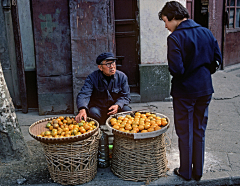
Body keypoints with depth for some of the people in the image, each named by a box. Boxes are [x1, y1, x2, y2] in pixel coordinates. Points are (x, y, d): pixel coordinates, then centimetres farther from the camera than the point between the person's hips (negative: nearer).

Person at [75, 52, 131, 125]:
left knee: (128, 111, -25)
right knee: (93, 113, -34)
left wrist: (118, 105, -23)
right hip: (98, 107, -2)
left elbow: (125, 96, 0)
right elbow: (84, 94, -22)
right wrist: (82, 109, -44)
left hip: (116, 108, 2)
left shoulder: (122, 76, -1)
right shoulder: (92, 78, -10)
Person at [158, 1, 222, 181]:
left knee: (185, 133, 9)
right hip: (205, 90, 6)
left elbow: (176, 69, -23)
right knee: (199, 132, 17)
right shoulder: (207, 33, 2)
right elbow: (218, 60, 4)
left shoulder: (175, 38, -17)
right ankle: (198, 171, 28)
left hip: (184, 92, -6)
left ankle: (185, 172, 23)